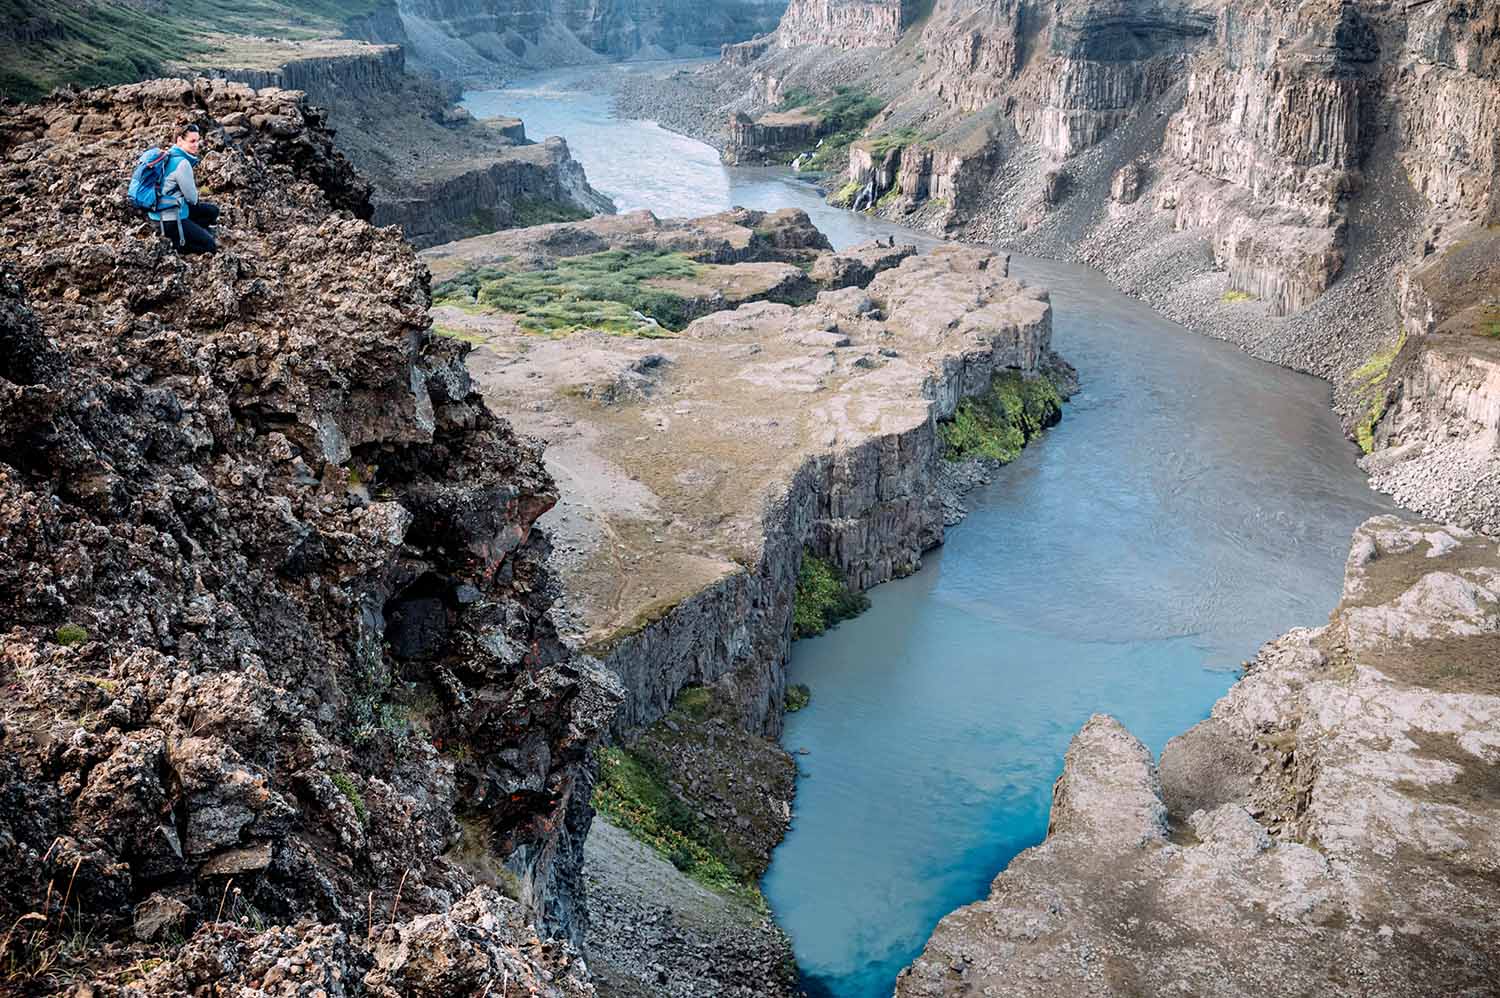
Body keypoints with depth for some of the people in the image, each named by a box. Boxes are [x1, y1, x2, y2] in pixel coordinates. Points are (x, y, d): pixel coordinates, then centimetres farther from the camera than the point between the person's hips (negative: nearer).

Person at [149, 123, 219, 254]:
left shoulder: (170, 155, 7)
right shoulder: (182, 163, -22)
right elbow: (192, 197, -14)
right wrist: (195, 200, 8)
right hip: (169, 219, -10)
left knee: (213, 210, 20)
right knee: (210, 245, -5)